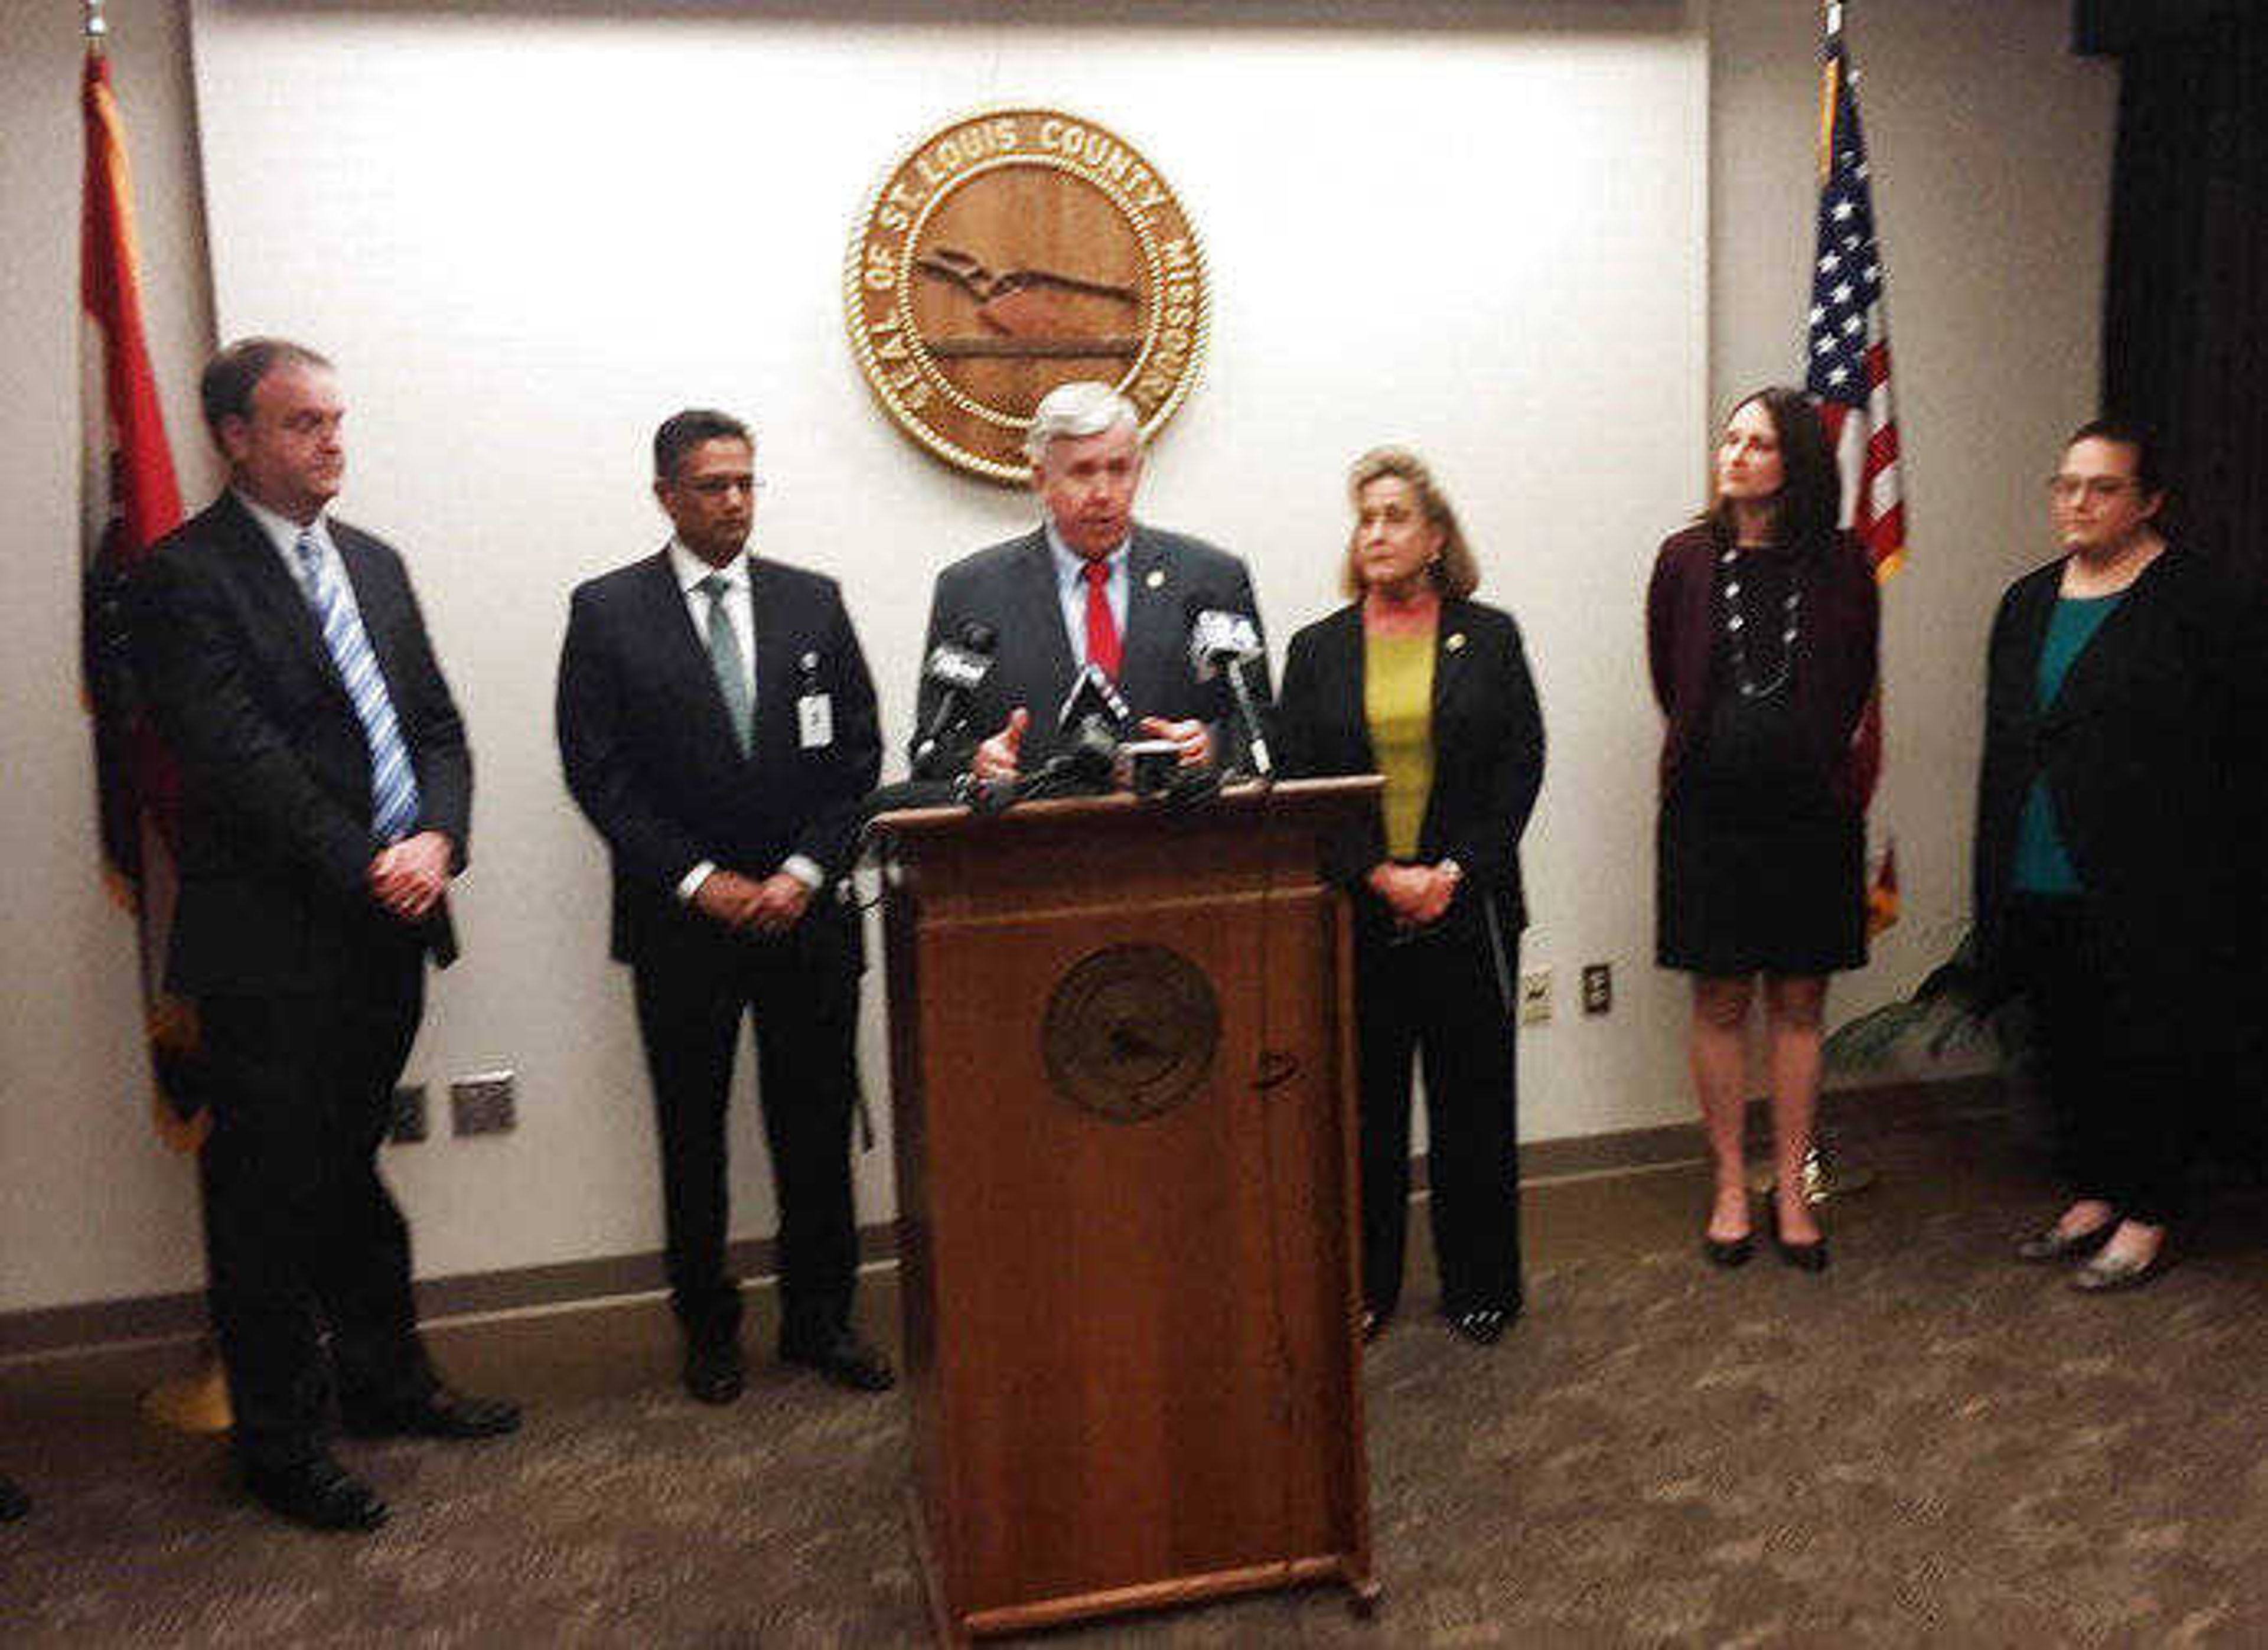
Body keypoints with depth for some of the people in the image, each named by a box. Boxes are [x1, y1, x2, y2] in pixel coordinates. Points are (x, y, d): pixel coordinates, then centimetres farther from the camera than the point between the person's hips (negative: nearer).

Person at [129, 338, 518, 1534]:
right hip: (271, 945, -7)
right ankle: (278, 1441, 19)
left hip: (384, 936, 7)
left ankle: (384, 1379, 35)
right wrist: (364, 867, -19)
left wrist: (438, 835, -7)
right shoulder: (186, 578, -9)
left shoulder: (373, 564, 14)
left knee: (351, 1168, 20)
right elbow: (240, 759, -17)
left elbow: (437, 726, 11)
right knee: (268, 1190, 5)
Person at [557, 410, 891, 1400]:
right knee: (692, 1134, 9)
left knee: (818, 1128, 7)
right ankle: (708, 1328, 24)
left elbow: (857, 754, 4)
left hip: (808, 911, 2)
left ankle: (820, 1318, 23)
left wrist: (804, 873, -7)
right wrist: (699, 881, -11)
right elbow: (597, 773, -5)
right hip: (681, 921, -2)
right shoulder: (608, 612, 1)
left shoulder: (812, 602, 7)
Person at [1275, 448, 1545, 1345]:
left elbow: (1521, 766, 1)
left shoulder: (1489, 637, 6)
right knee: (1364, 1101, 6)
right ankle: (1364, 1286, 19)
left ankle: (1480, 1283, 20)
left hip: (1469, 909, 0)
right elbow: (1297, 783, 2)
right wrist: (1379, 874, -10)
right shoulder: (1317, 650, 8)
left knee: (1473, 1096, 6)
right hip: (1355, 916, 1)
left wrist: (1453, 873, -9)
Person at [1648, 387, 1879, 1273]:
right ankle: (1730, 1186, 18)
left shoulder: (1840, 565, -2)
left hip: (1810, 810, 0)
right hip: (1710, 809, 0)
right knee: (1721, 1002, 6)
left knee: (1798, 1003, 7)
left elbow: (1854, 686, 9)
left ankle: (1791, 1188, 19)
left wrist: (1811, 759, 13)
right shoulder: (1687, 558, 0)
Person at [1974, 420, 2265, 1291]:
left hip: (2148, 886, -6)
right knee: (2067, 1044, 13)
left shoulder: (2197, 600, -7)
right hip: (2040, 883, 6)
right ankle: (2093, 1199, 27)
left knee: (2152, 1047, 3)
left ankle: (2147, 1218, 16)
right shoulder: (2028, 601, 13)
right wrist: (1997, 874, 14)